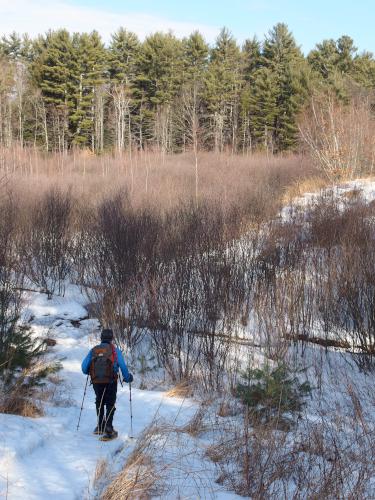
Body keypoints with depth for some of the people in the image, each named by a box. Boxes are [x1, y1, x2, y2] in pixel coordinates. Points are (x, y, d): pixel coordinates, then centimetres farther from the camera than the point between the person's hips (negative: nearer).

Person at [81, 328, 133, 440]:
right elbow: (122, 366, -10)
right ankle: (108, 429, -10)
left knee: (99, 403, 22)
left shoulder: (93, 350, 4)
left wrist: (88, 372, 25)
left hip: (96, 382, 3)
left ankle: (100, 427, 31)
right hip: (110, 382, -3)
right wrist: (127, 378, 5)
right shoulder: (114, 350, -4)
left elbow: (84, 367, 3)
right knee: (110, 404, 4)